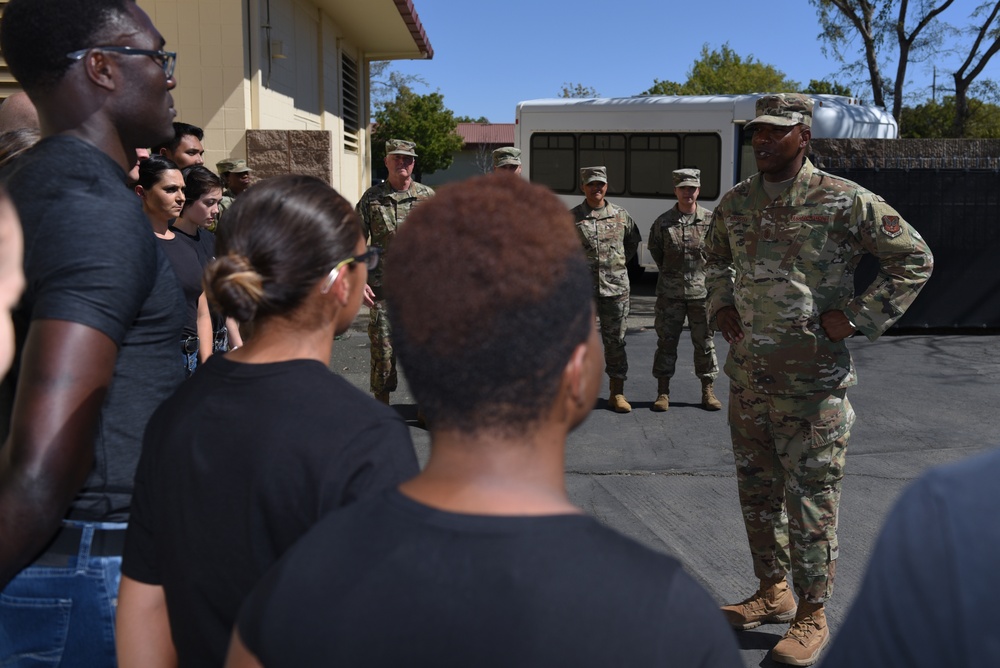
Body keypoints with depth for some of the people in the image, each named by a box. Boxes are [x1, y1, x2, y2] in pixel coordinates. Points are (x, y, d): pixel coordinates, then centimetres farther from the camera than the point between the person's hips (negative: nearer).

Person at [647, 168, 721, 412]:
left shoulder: (710, 220, 1)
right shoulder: (663, 222, 1)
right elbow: (654, 248, 16)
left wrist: (708, 272, 10)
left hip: (702, 291, 0)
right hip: (670, 293, 0)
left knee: (704, 342, 7)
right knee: (666, 341, 3)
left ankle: (708, 391, 18)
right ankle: (663, 392, 12)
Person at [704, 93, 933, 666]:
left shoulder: (843, 201, -10)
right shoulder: (736, 203, 7)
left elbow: (915, 259, -5)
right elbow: (716, 257, 28)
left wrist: (855, 316, -11)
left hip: (811, 378, -6)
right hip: (747, 372, 6)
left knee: (810, 498, 1)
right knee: (757, 490, 15)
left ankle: (812, 616, 17)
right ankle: (773, 592, 32)